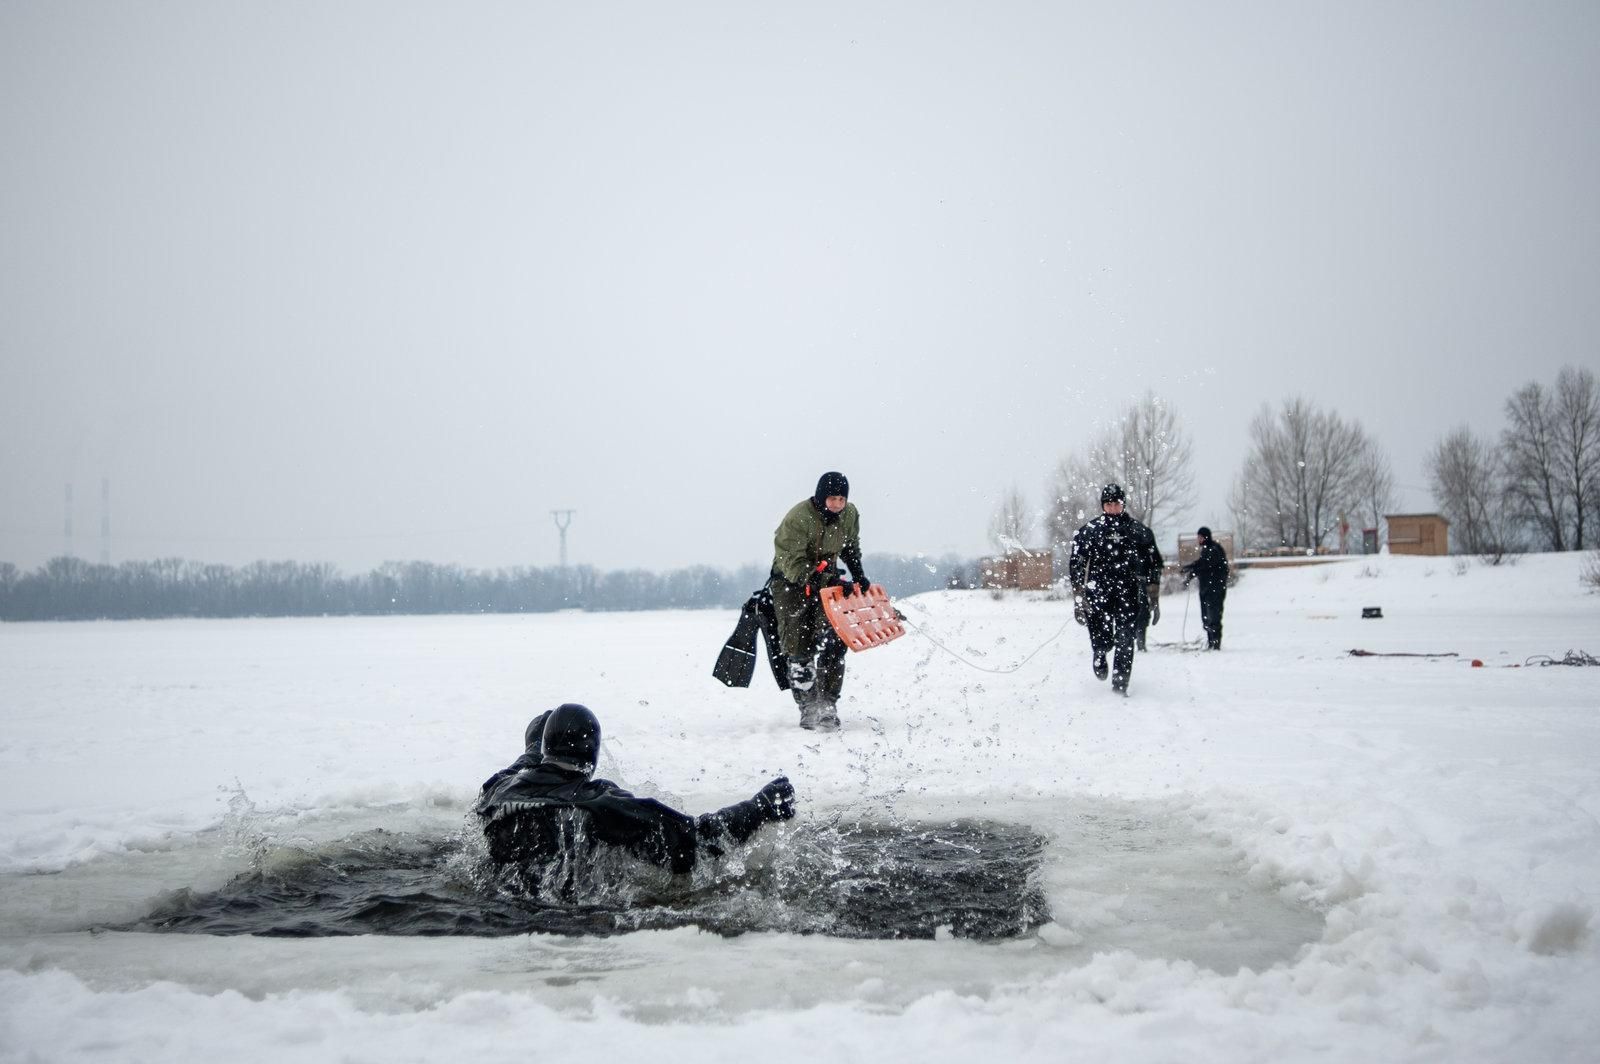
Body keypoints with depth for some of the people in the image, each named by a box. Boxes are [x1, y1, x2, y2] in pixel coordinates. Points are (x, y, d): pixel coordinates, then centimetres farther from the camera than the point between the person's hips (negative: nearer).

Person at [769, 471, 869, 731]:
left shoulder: (850, 515, -5)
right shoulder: (798, 518, -24)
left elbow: (851, 547, 15)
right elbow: (792, 560, -28)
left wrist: (859, 576, 9)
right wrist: (815, 578, -38)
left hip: (826, 578, 4)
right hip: (791, 581, -4)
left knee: (833, 641, -12)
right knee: (799, 647, -6)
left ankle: (828, 703, -9)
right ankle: (808, 706, 6)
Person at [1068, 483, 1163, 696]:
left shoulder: (1138, 531, 6)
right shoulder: (1089, 531, 4)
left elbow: (1153, 565, 9)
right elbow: (1076, 566, 4)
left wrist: (1154, 599, 4)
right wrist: (1079, 600, -2)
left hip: (1128, 594, 1)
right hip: (1098, 595, -1)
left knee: (1125, 642, -6)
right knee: (1102, 641, -3)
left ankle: (1120, 684, 6)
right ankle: (1100, 656, 34)